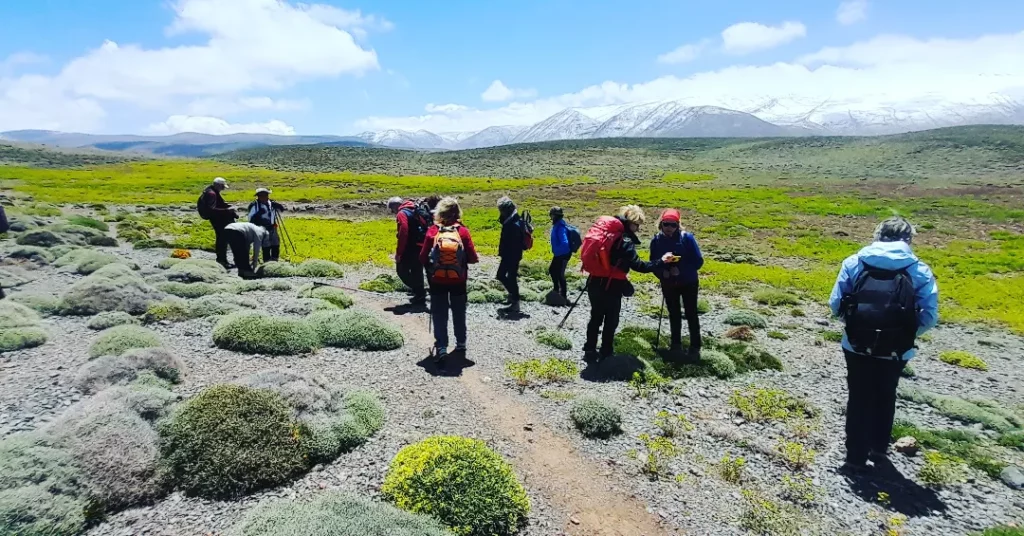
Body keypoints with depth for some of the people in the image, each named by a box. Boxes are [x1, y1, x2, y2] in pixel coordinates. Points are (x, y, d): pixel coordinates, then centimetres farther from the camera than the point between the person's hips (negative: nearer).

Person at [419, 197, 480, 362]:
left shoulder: (433, 230, -8)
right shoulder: (462, 231, -9)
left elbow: (423, 258, -6)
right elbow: (472, 258, -9)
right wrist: (469, 258, 13)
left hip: (437, 280, -1)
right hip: (458, 280, 1)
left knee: (439, 314, 8)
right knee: (459, 312, 18)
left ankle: (441, 348, 1)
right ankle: (461, 343, 30)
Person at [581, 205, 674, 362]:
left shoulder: (604, 230, 5)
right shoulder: (624, 240, -18)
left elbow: (590, 254, 13)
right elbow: (637, 265, -23)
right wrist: (661, 261, -20)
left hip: (594, 282, 7)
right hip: (611, 286, -7)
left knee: (596, 317, 18)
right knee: (611, 320, 11)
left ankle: (590, 351, 25)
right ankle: (605, 353, 22)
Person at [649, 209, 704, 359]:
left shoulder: (687, 238, -17)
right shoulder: (656, 241, -9)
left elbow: (698, 261, -14)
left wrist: (681, 270, -26)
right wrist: (662, 273, -20)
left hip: (688, 283, -3)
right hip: (668, 285, 3)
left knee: (691, 314, 6)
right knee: (674, 314, 16)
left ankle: (695, 347, 18)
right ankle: (676, 344, 31)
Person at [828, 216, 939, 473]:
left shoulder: (854, 262, -2)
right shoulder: (920, 270, -2)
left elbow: (836, 304, -4)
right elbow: (929, 317, -6)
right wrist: (905, 334, 12)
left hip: (857, 346, -1)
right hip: (895, 352, 1)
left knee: (859, 399, 15)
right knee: (885, 397, 24)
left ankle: (856, 457, 21)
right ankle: (879, 448, 40)